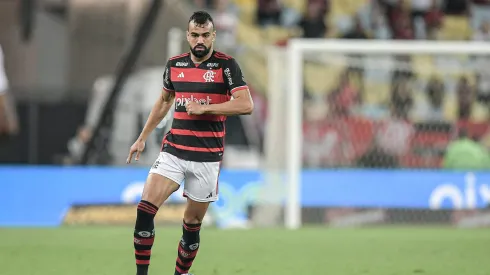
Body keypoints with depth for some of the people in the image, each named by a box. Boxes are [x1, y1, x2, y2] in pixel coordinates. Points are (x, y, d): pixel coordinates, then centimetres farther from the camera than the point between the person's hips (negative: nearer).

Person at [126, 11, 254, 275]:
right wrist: (142, 138, 24)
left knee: (192, 223, 5)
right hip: (173, 151, 3)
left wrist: (204, 108, -19)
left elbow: (246, 105, -16)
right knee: (144, 210, -14)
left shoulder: (226, 65, -6)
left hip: (207, 157, -3)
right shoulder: (174, 64, 7)